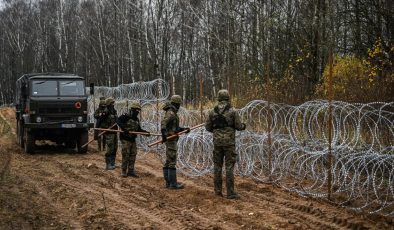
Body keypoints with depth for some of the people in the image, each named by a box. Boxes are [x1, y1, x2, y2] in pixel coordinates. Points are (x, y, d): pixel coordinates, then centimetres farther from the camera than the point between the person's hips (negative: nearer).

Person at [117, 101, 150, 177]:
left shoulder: (136, 119, 14)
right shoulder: (126, 116, -10)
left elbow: (139, 129, 18)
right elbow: (119, 121, -25)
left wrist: (146, 132, 3)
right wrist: (124, 128, -36)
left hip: (133, 140, 7)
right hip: (125, 139, -7)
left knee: (133, 155, 7)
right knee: (125, 156, -4)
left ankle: (131, 171, 14)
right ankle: (124, 172, 4)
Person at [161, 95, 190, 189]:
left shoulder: (172, 113, 17)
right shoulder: (170, 113, -15)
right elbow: (163, 123, -32)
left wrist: (184, 129, 16)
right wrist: (164, 134, -42)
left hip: (171, 140, 11)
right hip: (171, 139, -11)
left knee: (168, 161, 11)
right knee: (172, 161, -8)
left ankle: (168, 182, 15)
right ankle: (173, 183, -7)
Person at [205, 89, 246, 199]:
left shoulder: (212, 112, 1)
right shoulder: (232, 111, -8)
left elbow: (208, 127, 7)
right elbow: (239, 126, -3)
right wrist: (243, 126, 21)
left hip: (217, 141, 3)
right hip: (229, 142, -3)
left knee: (217, 165, 12)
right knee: (229, 166, -2)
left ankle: (218, 190, 14)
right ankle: (230, 192, -4)